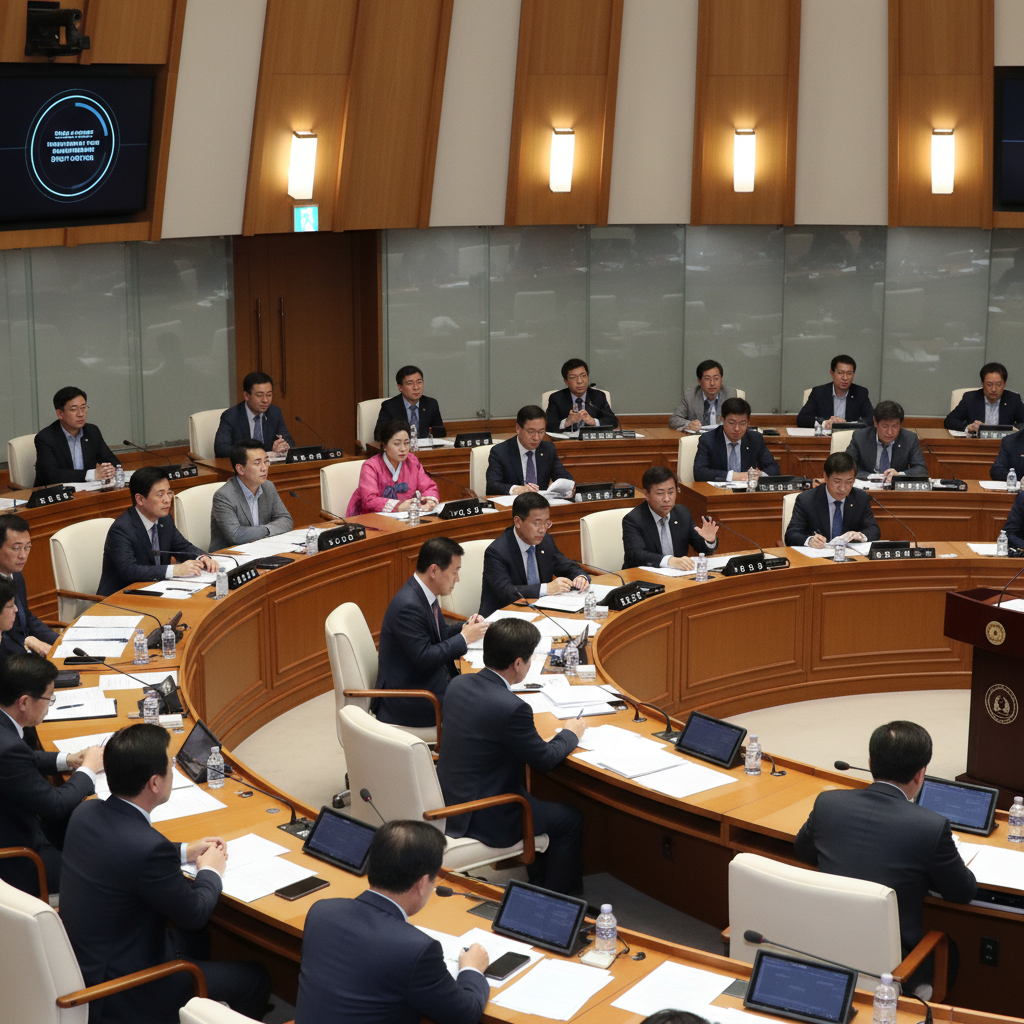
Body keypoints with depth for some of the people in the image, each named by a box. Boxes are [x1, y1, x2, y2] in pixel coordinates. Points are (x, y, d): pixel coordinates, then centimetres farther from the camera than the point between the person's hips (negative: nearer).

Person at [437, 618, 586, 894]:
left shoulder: (458, 684, -4)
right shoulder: (511, 708, -28)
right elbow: (544, 759, -13)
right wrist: (571, 734, 7)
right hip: (484, 820, -8)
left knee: (534, 800, 31)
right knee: (571, 820, 12)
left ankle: (539, 881, 43)